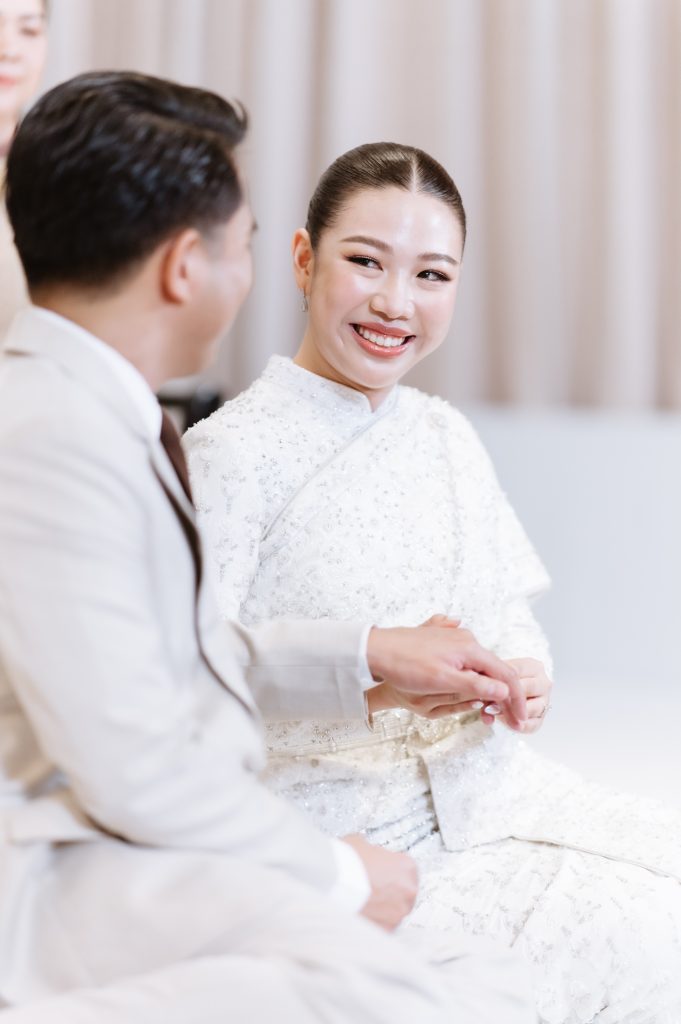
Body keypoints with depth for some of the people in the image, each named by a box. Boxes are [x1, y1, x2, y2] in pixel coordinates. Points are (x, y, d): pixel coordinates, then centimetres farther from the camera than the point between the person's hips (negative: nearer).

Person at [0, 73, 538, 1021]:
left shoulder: (96, 410, 13)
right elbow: (136, 772, -21)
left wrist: (370, 652, 20)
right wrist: (333, 873, -8)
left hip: (161, 836, 11)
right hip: (88, 873, -10)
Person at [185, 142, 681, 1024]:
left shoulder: (445, 436, 12)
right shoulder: (229, 454, -10)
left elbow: (510, 617, 14)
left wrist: (520, 680, -10)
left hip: (481, 793, 7)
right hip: (331, 834, -7)